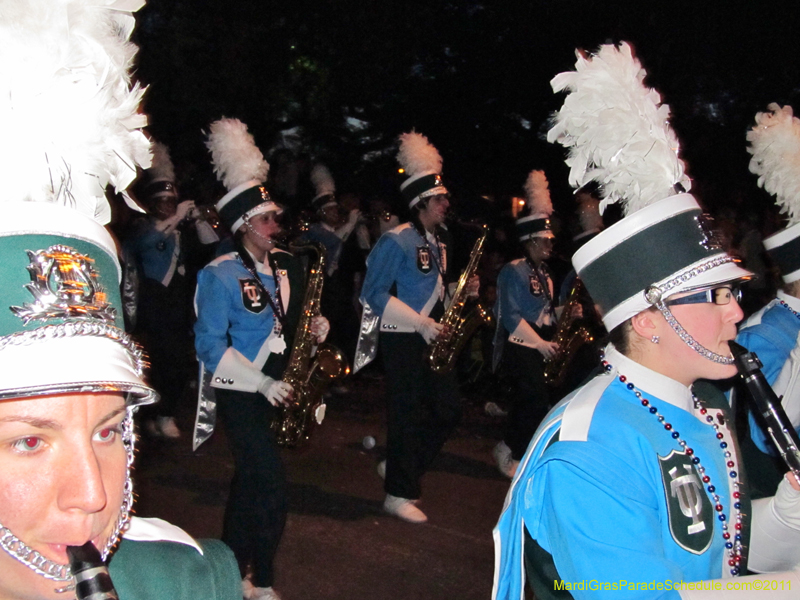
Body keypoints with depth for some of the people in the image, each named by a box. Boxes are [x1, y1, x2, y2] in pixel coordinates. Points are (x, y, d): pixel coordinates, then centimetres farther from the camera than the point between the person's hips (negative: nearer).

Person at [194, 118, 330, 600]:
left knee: (251, 478, 16)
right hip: (240, 393, -6)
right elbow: (210, 344, -15)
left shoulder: (288, 266, 5)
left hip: (276, 389, 6)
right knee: (273, 487, -10)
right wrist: (261, 383, -20)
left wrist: (314, 327, -8)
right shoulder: (221, 275, -13)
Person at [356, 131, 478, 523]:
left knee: (448, 409, 9)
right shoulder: (396, 241, -13)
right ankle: (399, 495, 12)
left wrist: (462, 292, 1)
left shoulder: (440, 240, 12)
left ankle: (398, 467, 25)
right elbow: (373, 294, -16)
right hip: (402, 340, -8)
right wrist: (421, 323, -19)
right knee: (408, 415, -2)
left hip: (432, 337, 8)